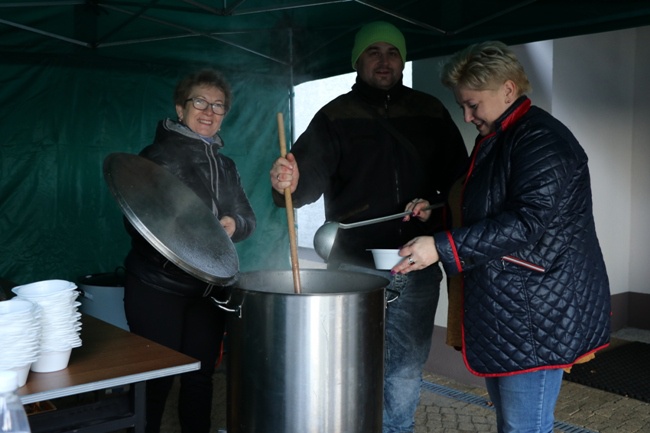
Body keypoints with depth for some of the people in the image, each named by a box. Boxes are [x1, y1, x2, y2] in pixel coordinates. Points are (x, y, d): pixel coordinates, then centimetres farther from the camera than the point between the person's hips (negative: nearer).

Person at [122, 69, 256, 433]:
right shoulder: (159, 155, -4)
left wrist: (233, 224, -14)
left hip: (209, 288, 5)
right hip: (158, 288, -5)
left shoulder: (225, 165, 13)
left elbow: (248, 219, 9)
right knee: (157, 379, 2)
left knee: (201, 376, 12)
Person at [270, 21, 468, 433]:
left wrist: (438, 207, -12)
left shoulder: (430, 113, 8)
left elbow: (458, 178, 8)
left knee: (407, 369, 13)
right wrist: (289, 183, -31)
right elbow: (309, 178, -8)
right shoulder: (335, 116, 3)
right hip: (355, 267, -2)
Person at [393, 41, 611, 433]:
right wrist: (435, 213, 8)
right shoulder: (494, 139, 16)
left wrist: (443, 247, -27)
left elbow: (527, 223, -25)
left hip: (538, 312, -10)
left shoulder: (541, 140, -16)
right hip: (501, 311, 10)